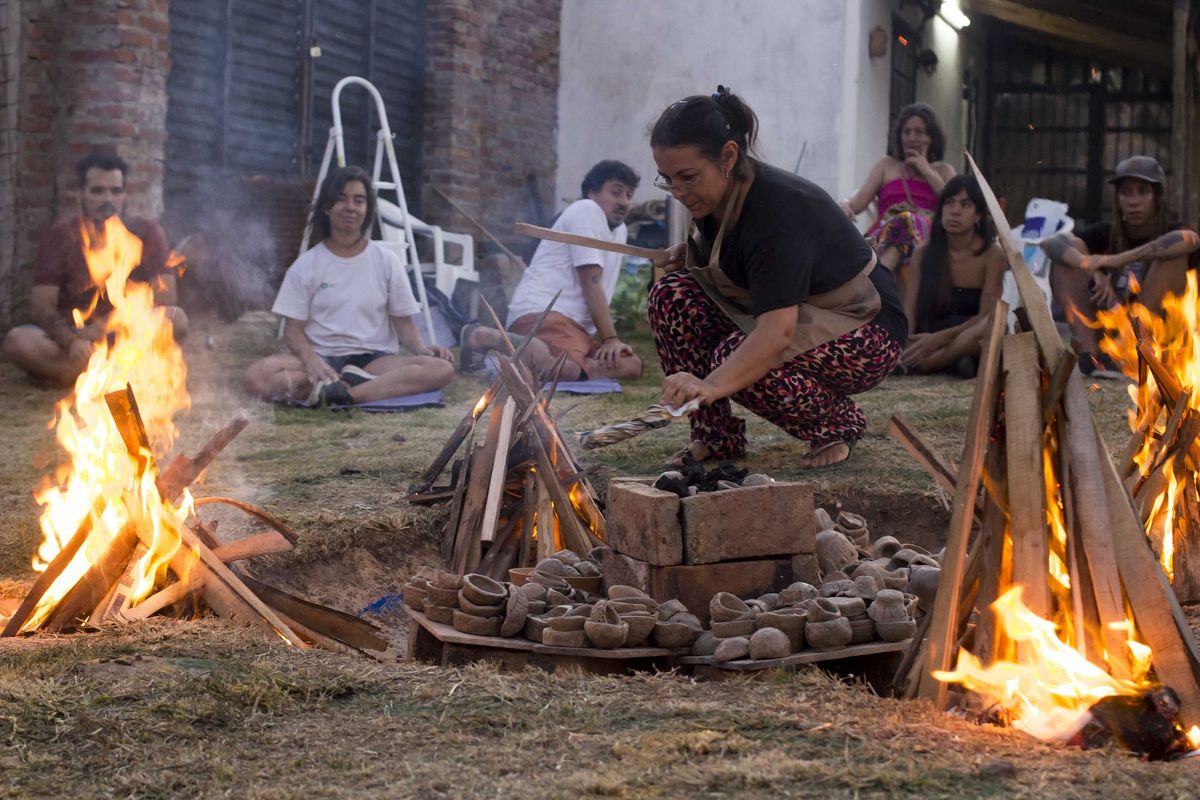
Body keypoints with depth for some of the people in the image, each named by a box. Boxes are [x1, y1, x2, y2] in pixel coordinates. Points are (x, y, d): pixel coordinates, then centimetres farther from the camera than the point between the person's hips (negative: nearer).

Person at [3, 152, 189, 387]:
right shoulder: (59, 237, -2)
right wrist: (71, 341, -28)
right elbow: (41, 306, -8)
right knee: (17, 341, -30)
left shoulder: (147, 233, -1)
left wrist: (104, 328, -18)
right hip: (69, 337, 0)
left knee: (177, 319, -30)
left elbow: (164, 298, -8)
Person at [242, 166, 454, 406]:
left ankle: (343, 394, -36)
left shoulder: (387, 261, 9)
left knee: (442, 368, -29)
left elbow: (403, 321, 10)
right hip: (323, 358, 0)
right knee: (256, 376, -33)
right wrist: (310, 360, -21)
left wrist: (421, 348, -13)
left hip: (374, 358, 1)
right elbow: (294, 328, 2)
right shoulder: (306, 266, 6)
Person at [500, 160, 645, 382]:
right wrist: (610, 339, -13)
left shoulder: (620, 230, 24)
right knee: (568, 369, -36)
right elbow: (591, 283, -10)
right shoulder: (587, 210, -4)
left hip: (575, 324, 11)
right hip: (541, 314, -11)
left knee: (631, 365, -6)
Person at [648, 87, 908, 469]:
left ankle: (839, 422, -6)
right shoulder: (715, 197, -5)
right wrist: (688, 254, -3)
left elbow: (778, 332, -42)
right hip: (797, 317, 9)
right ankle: (715, 436, -5)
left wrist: (712, 384, -56)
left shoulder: (780, 208, -31)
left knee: (736, 358, -33)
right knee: (672, 294, -11)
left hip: (864, 329, -8)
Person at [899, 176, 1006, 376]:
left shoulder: (992, 256, -4)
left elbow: (986, 318, -13)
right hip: (927, 343, 3)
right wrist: (904, 348, -25)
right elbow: (908, 312, -2)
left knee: (991, 327, -38)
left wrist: (939, 338, -27)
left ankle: (910, 366, -30)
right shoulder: (923, 254, 5)